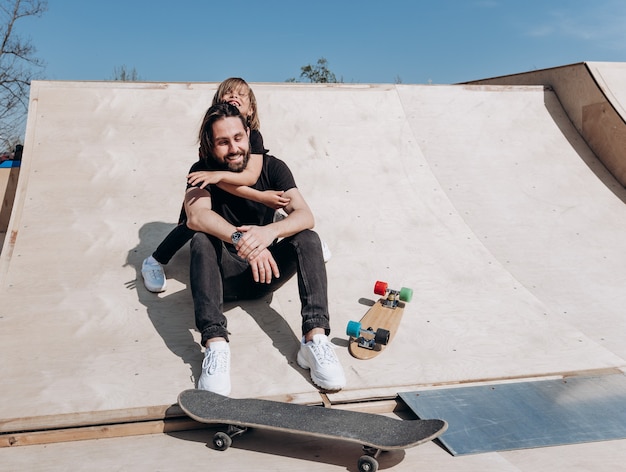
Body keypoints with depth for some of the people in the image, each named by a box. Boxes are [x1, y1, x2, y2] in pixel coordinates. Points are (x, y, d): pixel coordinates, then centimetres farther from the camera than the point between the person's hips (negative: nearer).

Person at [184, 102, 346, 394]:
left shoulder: (271, 167, -4)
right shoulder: (203, 171, -7)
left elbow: (305, 216, -18)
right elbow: (196, 216, -29)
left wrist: (271, 231, -40)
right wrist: (240, 239, -47)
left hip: (264, 273, 2)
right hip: (225, 276, -1)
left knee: (308, 239, -22)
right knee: (202, 241, -30)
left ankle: (315, 339, -35)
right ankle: (215, 345, -42)